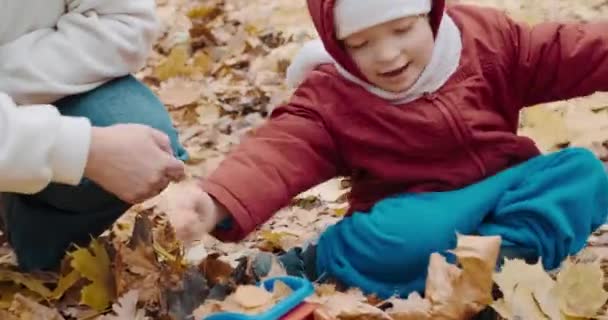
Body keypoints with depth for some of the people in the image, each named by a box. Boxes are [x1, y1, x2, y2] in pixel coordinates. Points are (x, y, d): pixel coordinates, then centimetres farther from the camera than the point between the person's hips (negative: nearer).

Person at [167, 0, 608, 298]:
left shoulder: (486, 37, -4)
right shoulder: (329, 96, -11)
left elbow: (570, 54, 0)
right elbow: (281, 150, -25)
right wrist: (221, 202, -44)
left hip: (506, 191, 4)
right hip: (418, 213, -4)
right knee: (404, 238, -37)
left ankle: (503, 255, -35)